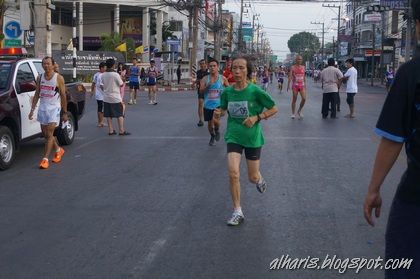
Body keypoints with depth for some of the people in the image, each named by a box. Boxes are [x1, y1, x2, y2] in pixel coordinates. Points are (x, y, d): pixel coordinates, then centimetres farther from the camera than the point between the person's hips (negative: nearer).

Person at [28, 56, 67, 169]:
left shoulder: (59, 78, -6)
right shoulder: (40, 78, 8)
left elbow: (63, 96, -3)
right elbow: (37, 94, 12)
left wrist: (65, 113, -4)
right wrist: (32, 109, 7)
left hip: (54, 108, -5)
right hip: (42, 108, 6)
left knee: (49, 134, -11)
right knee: (45, 134, 12)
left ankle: (45, 159, -9)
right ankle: (58, 150, 35)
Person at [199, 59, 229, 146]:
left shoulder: (222, 78, -1)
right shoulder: (205, 79, 1)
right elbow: (201, 91, -10)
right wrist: (208, 85, -24)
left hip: (218, 104, -2)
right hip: (208, 105, 2)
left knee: (215, 120, -23)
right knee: (209, 123, 11)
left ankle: (217, 131, 11)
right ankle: (212, 136, 38)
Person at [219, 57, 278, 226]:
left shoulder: (255, 91, -13)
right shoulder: (227, 92, -2)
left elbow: (273, 109, -4)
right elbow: (223, 109, 15)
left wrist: (257, 118, -17)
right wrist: (218, 113, -9)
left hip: (252, 137, -2)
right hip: (234, 136, 2)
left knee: (253, 178, 7)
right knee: (233, 173, -15)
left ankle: (259, 178, 48)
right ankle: (237, 212, -1)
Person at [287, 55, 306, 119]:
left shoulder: (303, 67, 10)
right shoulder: (292, 67, -2)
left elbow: (304, 77, 16)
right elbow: (290, 76, -8)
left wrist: (305, 85, 15)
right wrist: (288, 85, -17)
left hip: (302, 85, 3)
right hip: (295, 85, -3)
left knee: (304, 99, -8)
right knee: (294, 99, 2)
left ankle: (299, 111, 13)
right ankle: (293, 113, 11)